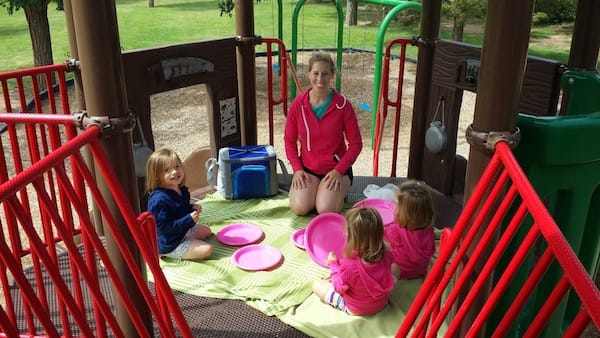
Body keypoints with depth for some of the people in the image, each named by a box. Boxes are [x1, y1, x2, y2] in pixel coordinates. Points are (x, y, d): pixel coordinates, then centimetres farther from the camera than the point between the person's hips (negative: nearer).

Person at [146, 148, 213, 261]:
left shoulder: (182, 190, -2)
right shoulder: (159, 200, -31)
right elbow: (164, 227, -30)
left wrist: (192, 208, -5)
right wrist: (189, 219, -31)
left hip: (184, 231, 10)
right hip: (170, 244, -10)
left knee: (206, 231, 28)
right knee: (206, 249, -16)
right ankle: (165, 253, -6)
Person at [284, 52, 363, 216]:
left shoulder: (343, 105, -11)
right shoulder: (298, 104, -5)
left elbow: (356, 143, -5)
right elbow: (289, 140, 5)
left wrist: (339, 170, -14)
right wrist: (297, 169, -7)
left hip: (336, 168, -2)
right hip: (307, 168, 2)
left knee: (326, 210, -24)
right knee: (299, 208, -21)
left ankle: (339, 191, 11)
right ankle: (312, 189, 13)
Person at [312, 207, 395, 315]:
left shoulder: (348, 267, -38)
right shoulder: (386, 257, -26)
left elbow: (339, 288, -17)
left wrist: (334, 264, -5)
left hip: (355, 310, -2)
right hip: (382, 304, 2)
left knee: (316, 285, 10)